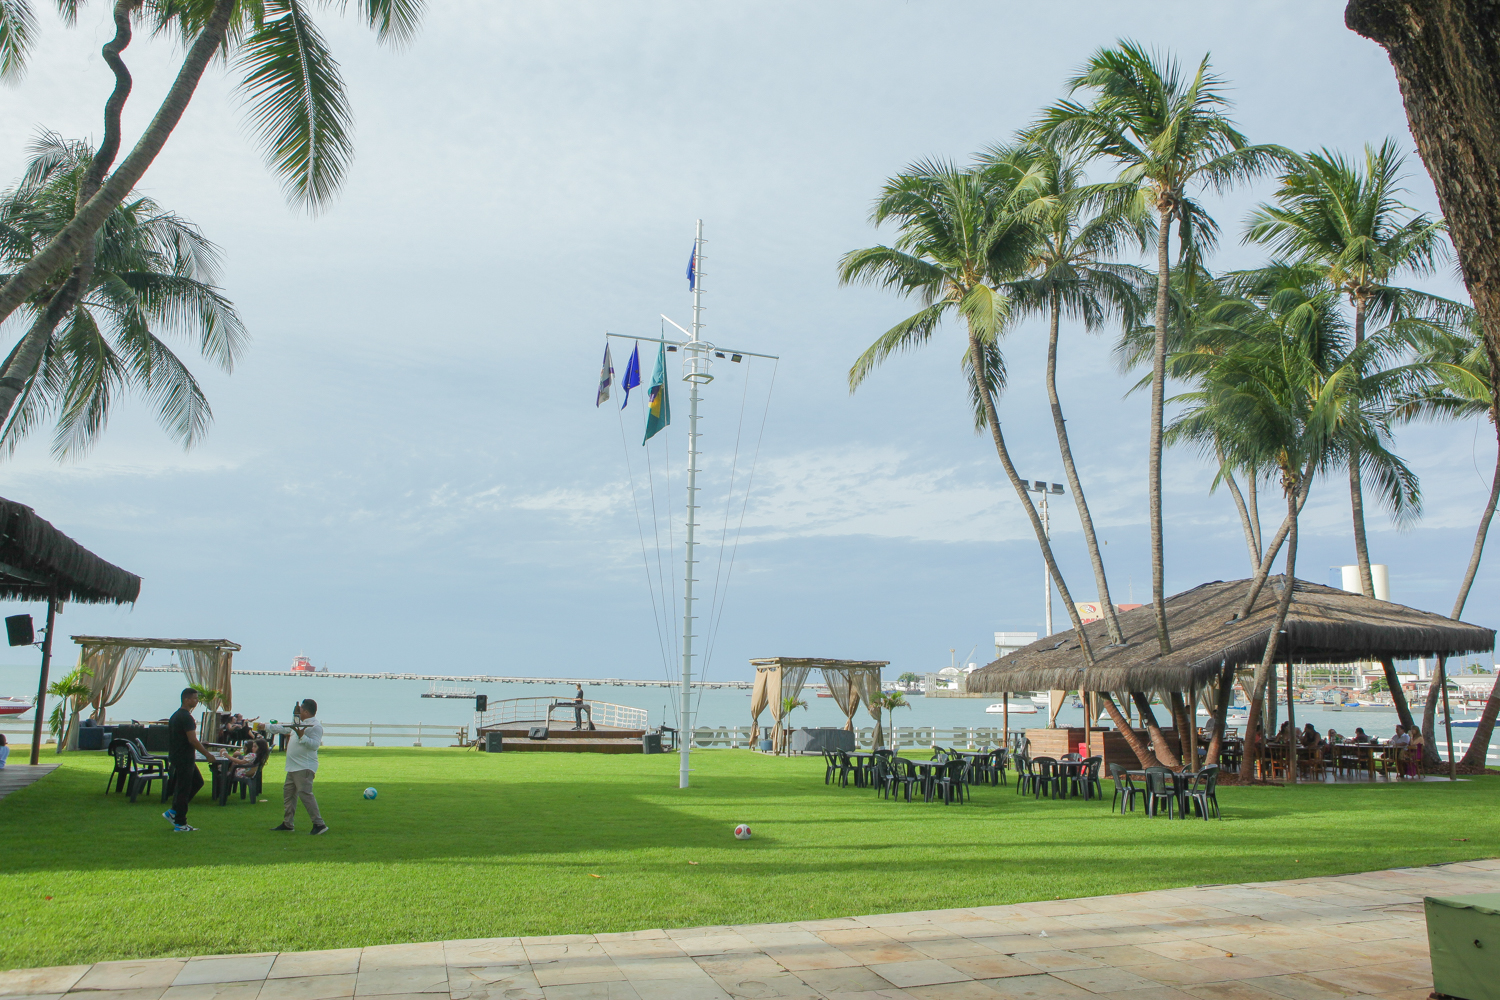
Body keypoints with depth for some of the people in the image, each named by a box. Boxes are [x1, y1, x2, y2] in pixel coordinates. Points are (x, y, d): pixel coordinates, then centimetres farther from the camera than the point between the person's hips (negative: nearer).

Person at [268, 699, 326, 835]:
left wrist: (301, 736, -29)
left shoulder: (315, 726, -13)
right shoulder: (298, 724, 21)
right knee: (288, 793, 16)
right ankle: (287, 824, 26)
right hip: (293, 767, 11)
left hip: (304, 767, -11)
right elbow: (283, 729, 32)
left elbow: (315, 744, -24)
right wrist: (265, 727, 36)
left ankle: (319, 824, -19)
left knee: (305, 794, -18)